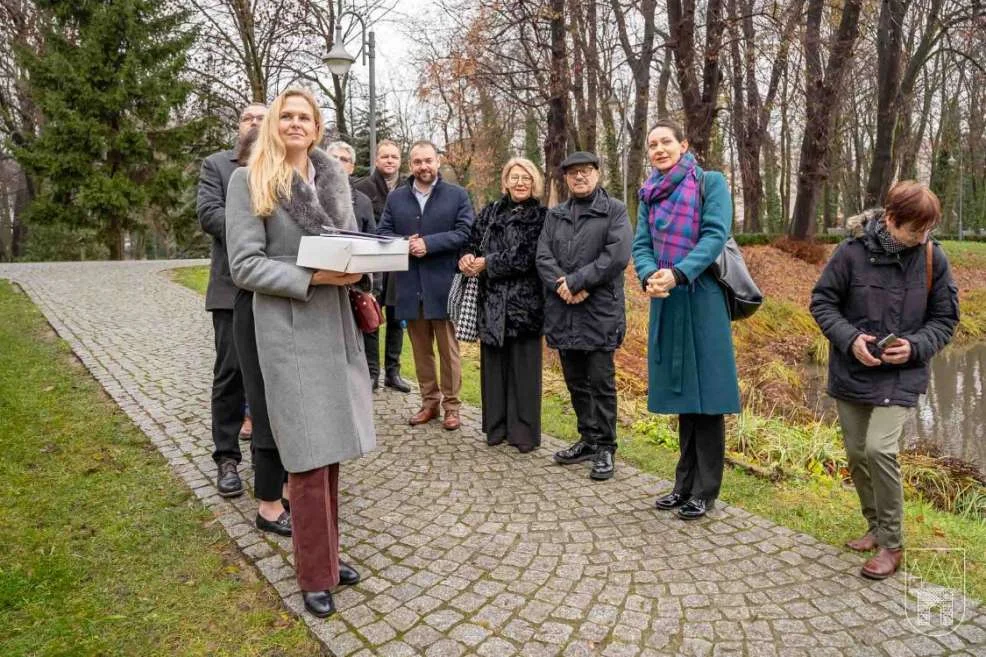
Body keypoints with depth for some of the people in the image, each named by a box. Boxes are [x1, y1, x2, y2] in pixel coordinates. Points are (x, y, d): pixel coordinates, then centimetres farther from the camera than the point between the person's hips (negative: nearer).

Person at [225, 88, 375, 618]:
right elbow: (244, 265, -9)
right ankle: (315, 575, 16)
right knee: (308, 454, -1)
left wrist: (355, 268, -6)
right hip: (288, 327, -5)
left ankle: (327, 553, 29)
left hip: (336, 322, 5)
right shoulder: (249, 180, -4)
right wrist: (311, 277, -20)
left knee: (331, 447, 12)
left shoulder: (334, 177, 12)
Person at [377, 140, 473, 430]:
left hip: (444, 286, -3)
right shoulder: (395, 197, 12)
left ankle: (451, 405, 14)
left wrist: (428, 243, -17)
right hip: (409, 286, 4)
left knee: (448, 349, 4)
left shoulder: (457, 195, 2)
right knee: (421, 349, 12)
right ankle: (429, 402, 24)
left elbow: (465, 233, -9)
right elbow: (382, 233, 7)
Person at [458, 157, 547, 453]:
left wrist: (487, 263, -12)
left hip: (524, 301, -4)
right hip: (492, 300, 4)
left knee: (523, 365, 1)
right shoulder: (490, 212, 14)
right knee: (494, 362, 8)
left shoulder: (541, 217, -2)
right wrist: (467, 257, -12)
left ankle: (524, 430, 11)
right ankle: (496, 426, 19)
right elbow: (472, 240, 11)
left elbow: (526, 256, -12)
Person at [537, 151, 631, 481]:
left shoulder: (615, 210, 1)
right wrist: (561, 286, -13)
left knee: (601, 382, -1)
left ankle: (605, 448, 10)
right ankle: (588, 440, 26)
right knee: (576, 381, 13)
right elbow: (543, 256, 4)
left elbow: (617, 255, -13)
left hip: (600, 311, -5)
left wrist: (577, 282, -15)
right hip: (563, 311, 5)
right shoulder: (554, 215, 16)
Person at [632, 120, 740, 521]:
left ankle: (706, 491, 11)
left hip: (701, 299, -5)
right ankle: (685, 484, 22)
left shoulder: (711, 183, -1)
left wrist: (678, 274, -26)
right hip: (666, 302, 5)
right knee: (681, 392, 11)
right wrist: (649, 276, -17)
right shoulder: (650, 195, 13)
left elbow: (715, 235, -13)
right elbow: (641, 244, 4)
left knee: (705, 392, 0)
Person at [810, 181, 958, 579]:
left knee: (879, 448, -16)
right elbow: (822, 301, -2)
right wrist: (849, 338, -17)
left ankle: (891, 545, 3)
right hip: (851, 373, 1)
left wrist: (915, 346, -16)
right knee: (856, 454, 9)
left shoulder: (932, 259, -6)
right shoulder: (852, 252, -11)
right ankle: (876, 527, 32)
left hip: (900, 377, -1)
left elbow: (945, 320, 3)